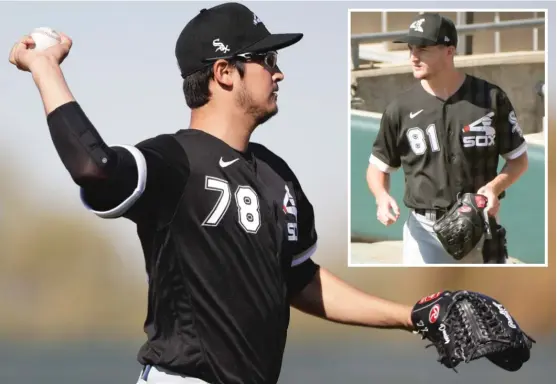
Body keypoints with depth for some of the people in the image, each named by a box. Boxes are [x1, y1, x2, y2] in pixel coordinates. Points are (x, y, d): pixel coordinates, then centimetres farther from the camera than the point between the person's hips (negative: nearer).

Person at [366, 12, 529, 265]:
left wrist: (494, 187, -15)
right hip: (424, 233, 0)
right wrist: (382, 197, -13)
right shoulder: (401, 108, -2)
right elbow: (379, 166, 9)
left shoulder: (491, 99, -3)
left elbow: (519, 159, 5)